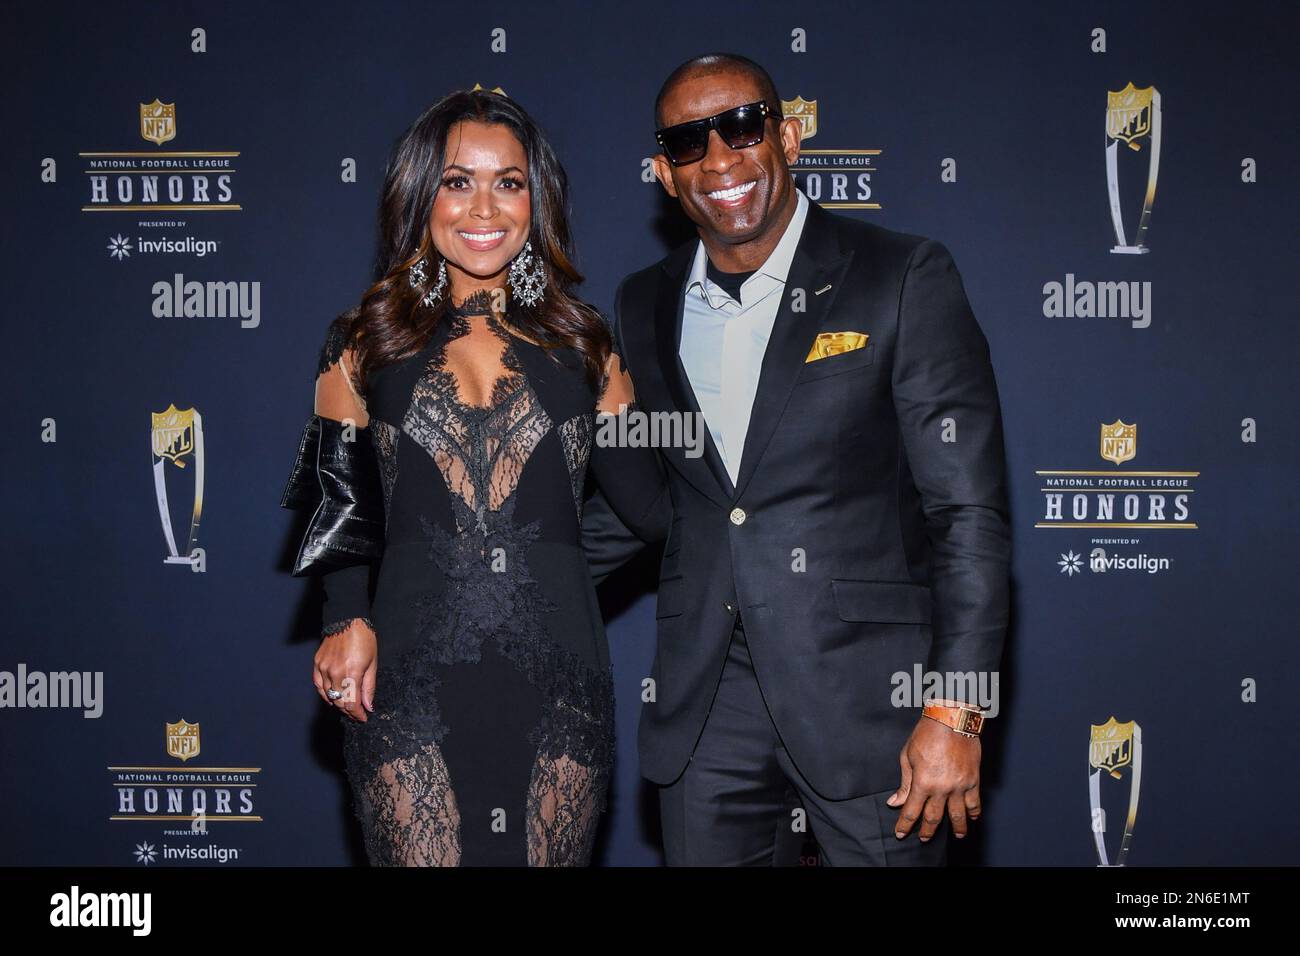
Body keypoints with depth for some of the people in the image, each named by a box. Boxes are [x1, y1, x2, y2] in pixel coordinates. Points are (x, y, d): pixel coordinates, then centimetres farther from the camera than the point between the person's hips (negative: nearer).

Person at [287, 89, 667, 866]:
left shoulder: (582, 345, 11)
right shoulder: (365, 346, 8)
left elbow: (648, 502, 7)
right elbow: (340, 508, 8)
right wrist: (349, 620, -7)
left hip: (556, 678, 1)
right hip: (412, 681, -1)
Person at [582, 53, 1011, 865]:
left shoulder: (905, 278, -6)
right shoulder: (644, 307, 9)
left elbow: (969, 510, -9)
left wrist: (953, 714, -14)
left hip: (867, 703, -4)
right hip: (708, 714, 4)